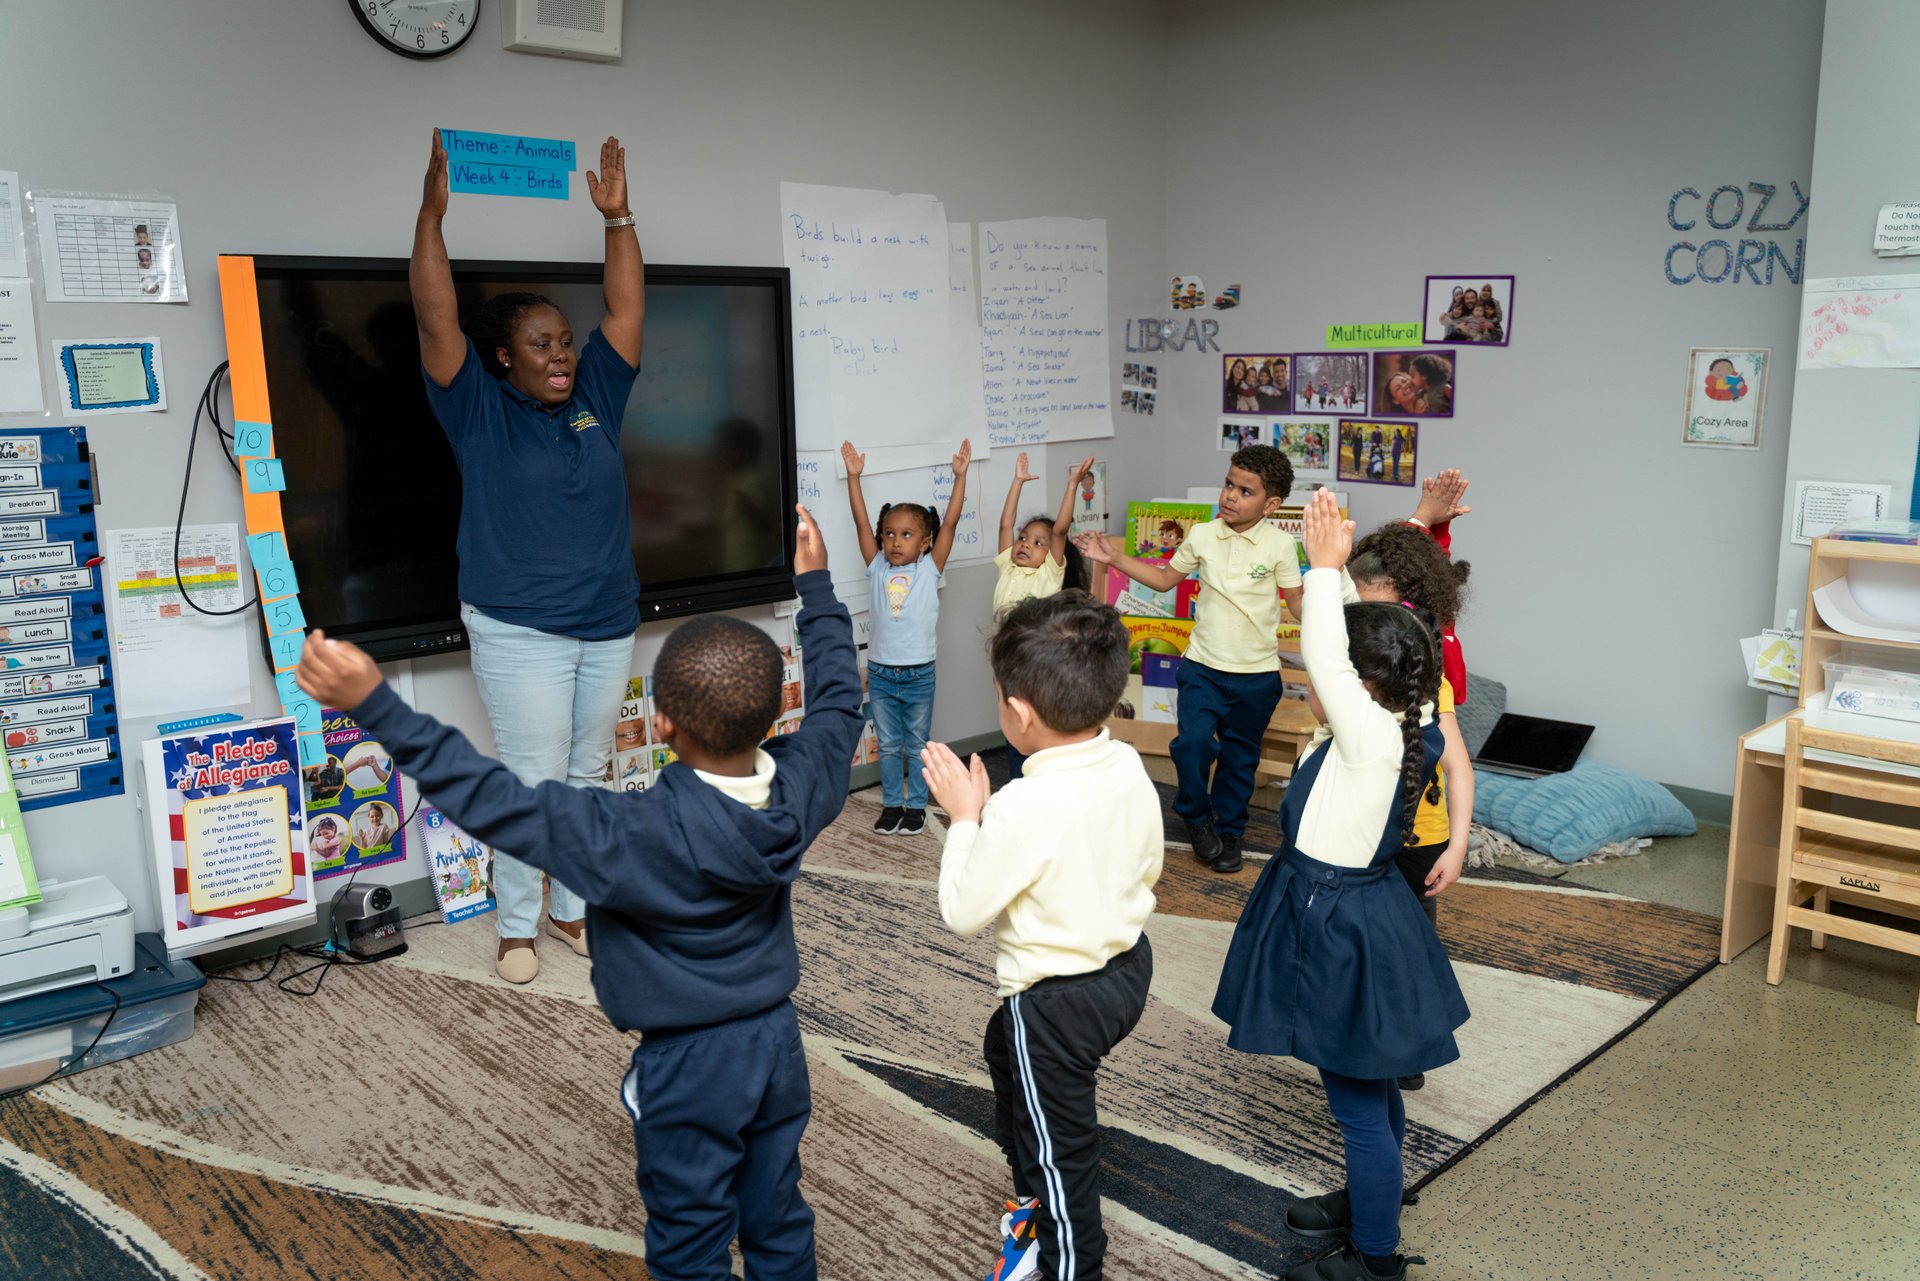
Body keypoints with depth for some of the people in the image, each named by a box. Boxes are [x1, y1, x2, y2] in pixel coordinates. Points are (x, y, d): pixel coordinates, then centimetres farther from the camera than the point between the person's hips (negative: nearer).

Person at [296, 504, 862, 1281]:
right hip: (779, 1041, 5)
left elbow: (497, 803, -31)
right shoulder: (801, 786, -15)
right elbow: (838, 699, 4)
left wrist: (375, 705, -32)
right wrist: (816, 586, 13)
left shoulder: (640, 836, -30)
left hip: (689, 1066, -5)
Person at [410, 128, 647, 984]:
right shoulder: (477, 408, -4)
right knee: (533, 782, -1)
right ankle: (516, 926, 14)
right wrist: (432, 213, -20)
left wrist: (617, 216, 0)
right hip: (518, 631, -5)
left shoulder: (595, 399, 7)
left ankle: (572, 909, 27)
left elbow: (627, 306, 5)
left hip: (608, 625, 5)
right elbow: (435, 317, -14)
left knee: (587, 777, 13)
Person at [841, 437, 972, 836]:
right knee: (888, 746, 13)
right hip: (880, 672, 2)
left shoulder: (930, 569, -5)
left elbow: (950, 522, -10)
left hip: (919, 675, -2)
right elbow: (861, 521, -3)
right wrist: (853, 476, -7)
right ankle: (891, 803, 26)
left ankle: (916, 805, 24)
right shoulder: (877, 567, 0)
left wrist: (960, 475, -15)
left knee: (917, 746, 12)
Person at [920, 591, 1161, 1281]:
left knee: (1061, 1147, 12)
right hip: (1127, 964, 9)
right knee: (1005, 1050, 33)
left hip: (1057, 1002, -9)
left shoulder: (1022, 810, -32)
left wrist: (964, 818, -11)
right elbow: (1149, 865, 5)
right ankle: (1036, 1201, 52)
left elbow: (962, 911, -19)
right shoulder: (1129, 766, -10)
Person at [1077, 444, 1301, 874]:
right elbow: (1164, 579, 12)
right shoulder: (1203, 536, -1)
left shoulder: (1279, 545, -7)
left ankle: (1228, 831, 33)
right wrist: (1114, 558, 7)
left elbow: (1299, 602, -1)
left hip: (1257, 674, -1)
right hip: (1204, 666, 1)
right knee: (1192, 742, -16)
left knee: (1240, 757, 13)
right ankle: (1196, 814, 12)